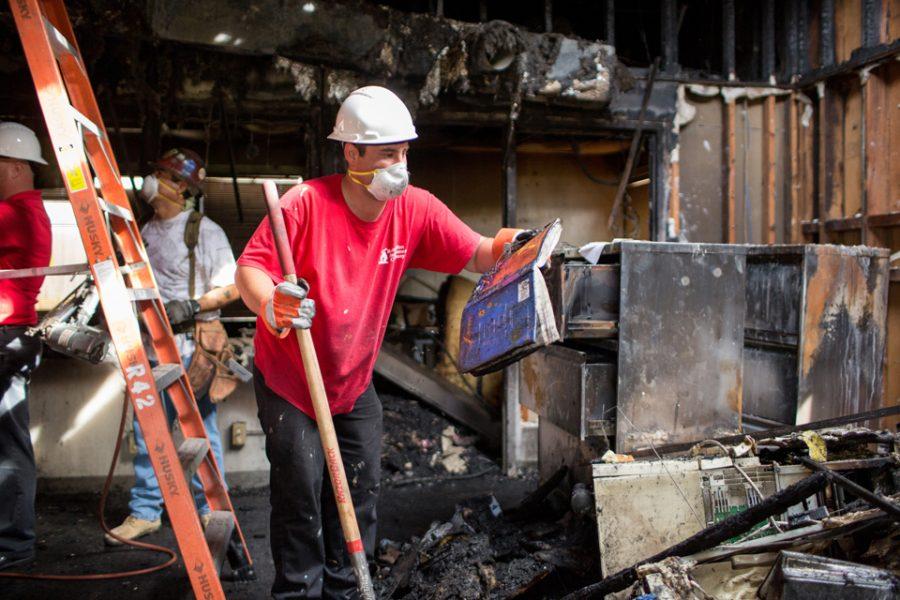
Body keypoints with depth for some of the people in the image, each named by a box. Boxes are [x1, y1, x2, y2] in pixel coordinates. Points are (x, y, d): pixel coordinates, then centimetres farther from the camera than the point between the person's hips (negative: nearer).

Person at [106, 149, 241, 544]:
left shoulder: (205, 231, -5)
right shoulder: (146, 232, 15)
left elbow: (230, 288, -9)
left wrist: (192, 306, -19)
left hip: (193, 344, -6)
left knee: (200, 429, 2)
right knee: (147, 430, 8)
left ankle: (209, 508, 16)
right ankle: (144, 512, 18)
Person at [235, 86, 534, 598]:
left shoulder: (415, 209, -10)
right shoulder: (306, 203, -22)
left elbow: (476, 254, -9)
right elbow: (249, 269, -20)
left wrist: (506, 248, -32)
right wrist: (271, 306, -41)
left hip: (355, 383, 4)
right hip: (288, 379, -4)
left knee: (361, 489, 10)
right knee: (301, 490, -1)